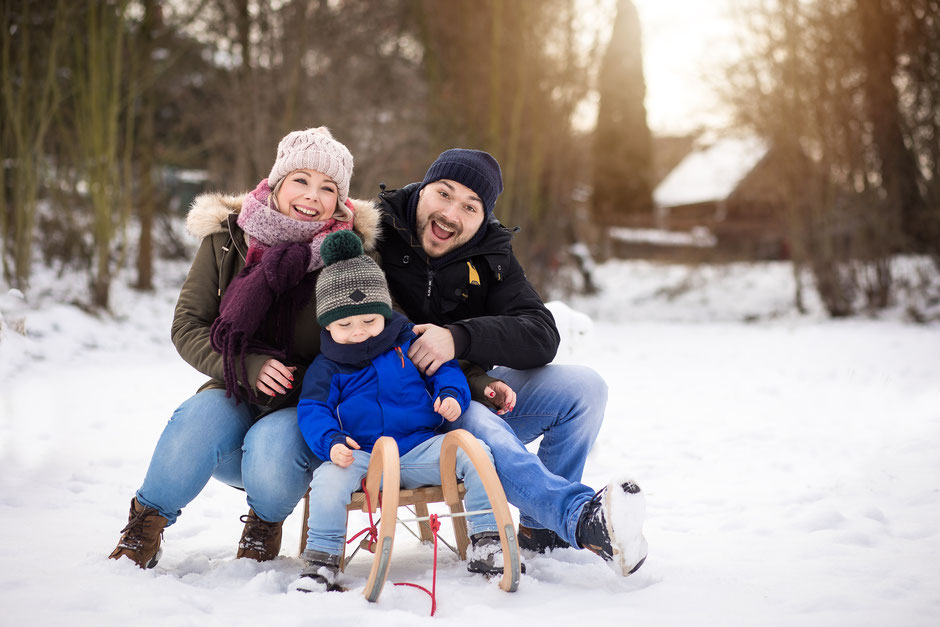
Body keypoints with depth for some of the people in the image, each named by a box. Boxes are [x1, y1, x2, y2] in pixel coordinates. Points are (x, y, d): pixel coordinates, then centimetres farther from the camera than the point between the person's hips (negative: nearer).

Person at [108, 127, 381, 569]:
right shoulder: (228, 237, -1)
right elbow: (187, 325, 0)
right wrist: (245, 367, -18)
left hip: (310, 405, -1)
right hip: (236, 396, 2)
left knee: (270, 450, -33)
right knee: (198, 419, -32)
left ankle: (266, 524, 4)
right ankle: (146, 523, -5)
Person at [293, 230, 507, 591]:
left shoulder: (409, 344, 9)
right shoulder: (325, 368, 6)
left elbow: (445, 369, 15)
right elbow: (311, 411, 0)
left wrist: (451, 396, -7)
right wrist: (331, 442, -20)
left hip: (421, 448, 2)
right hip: (359, 456, -1)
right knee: (328, 478, -32)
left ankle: (486, 542, -8)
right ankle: (321, 558, -14)